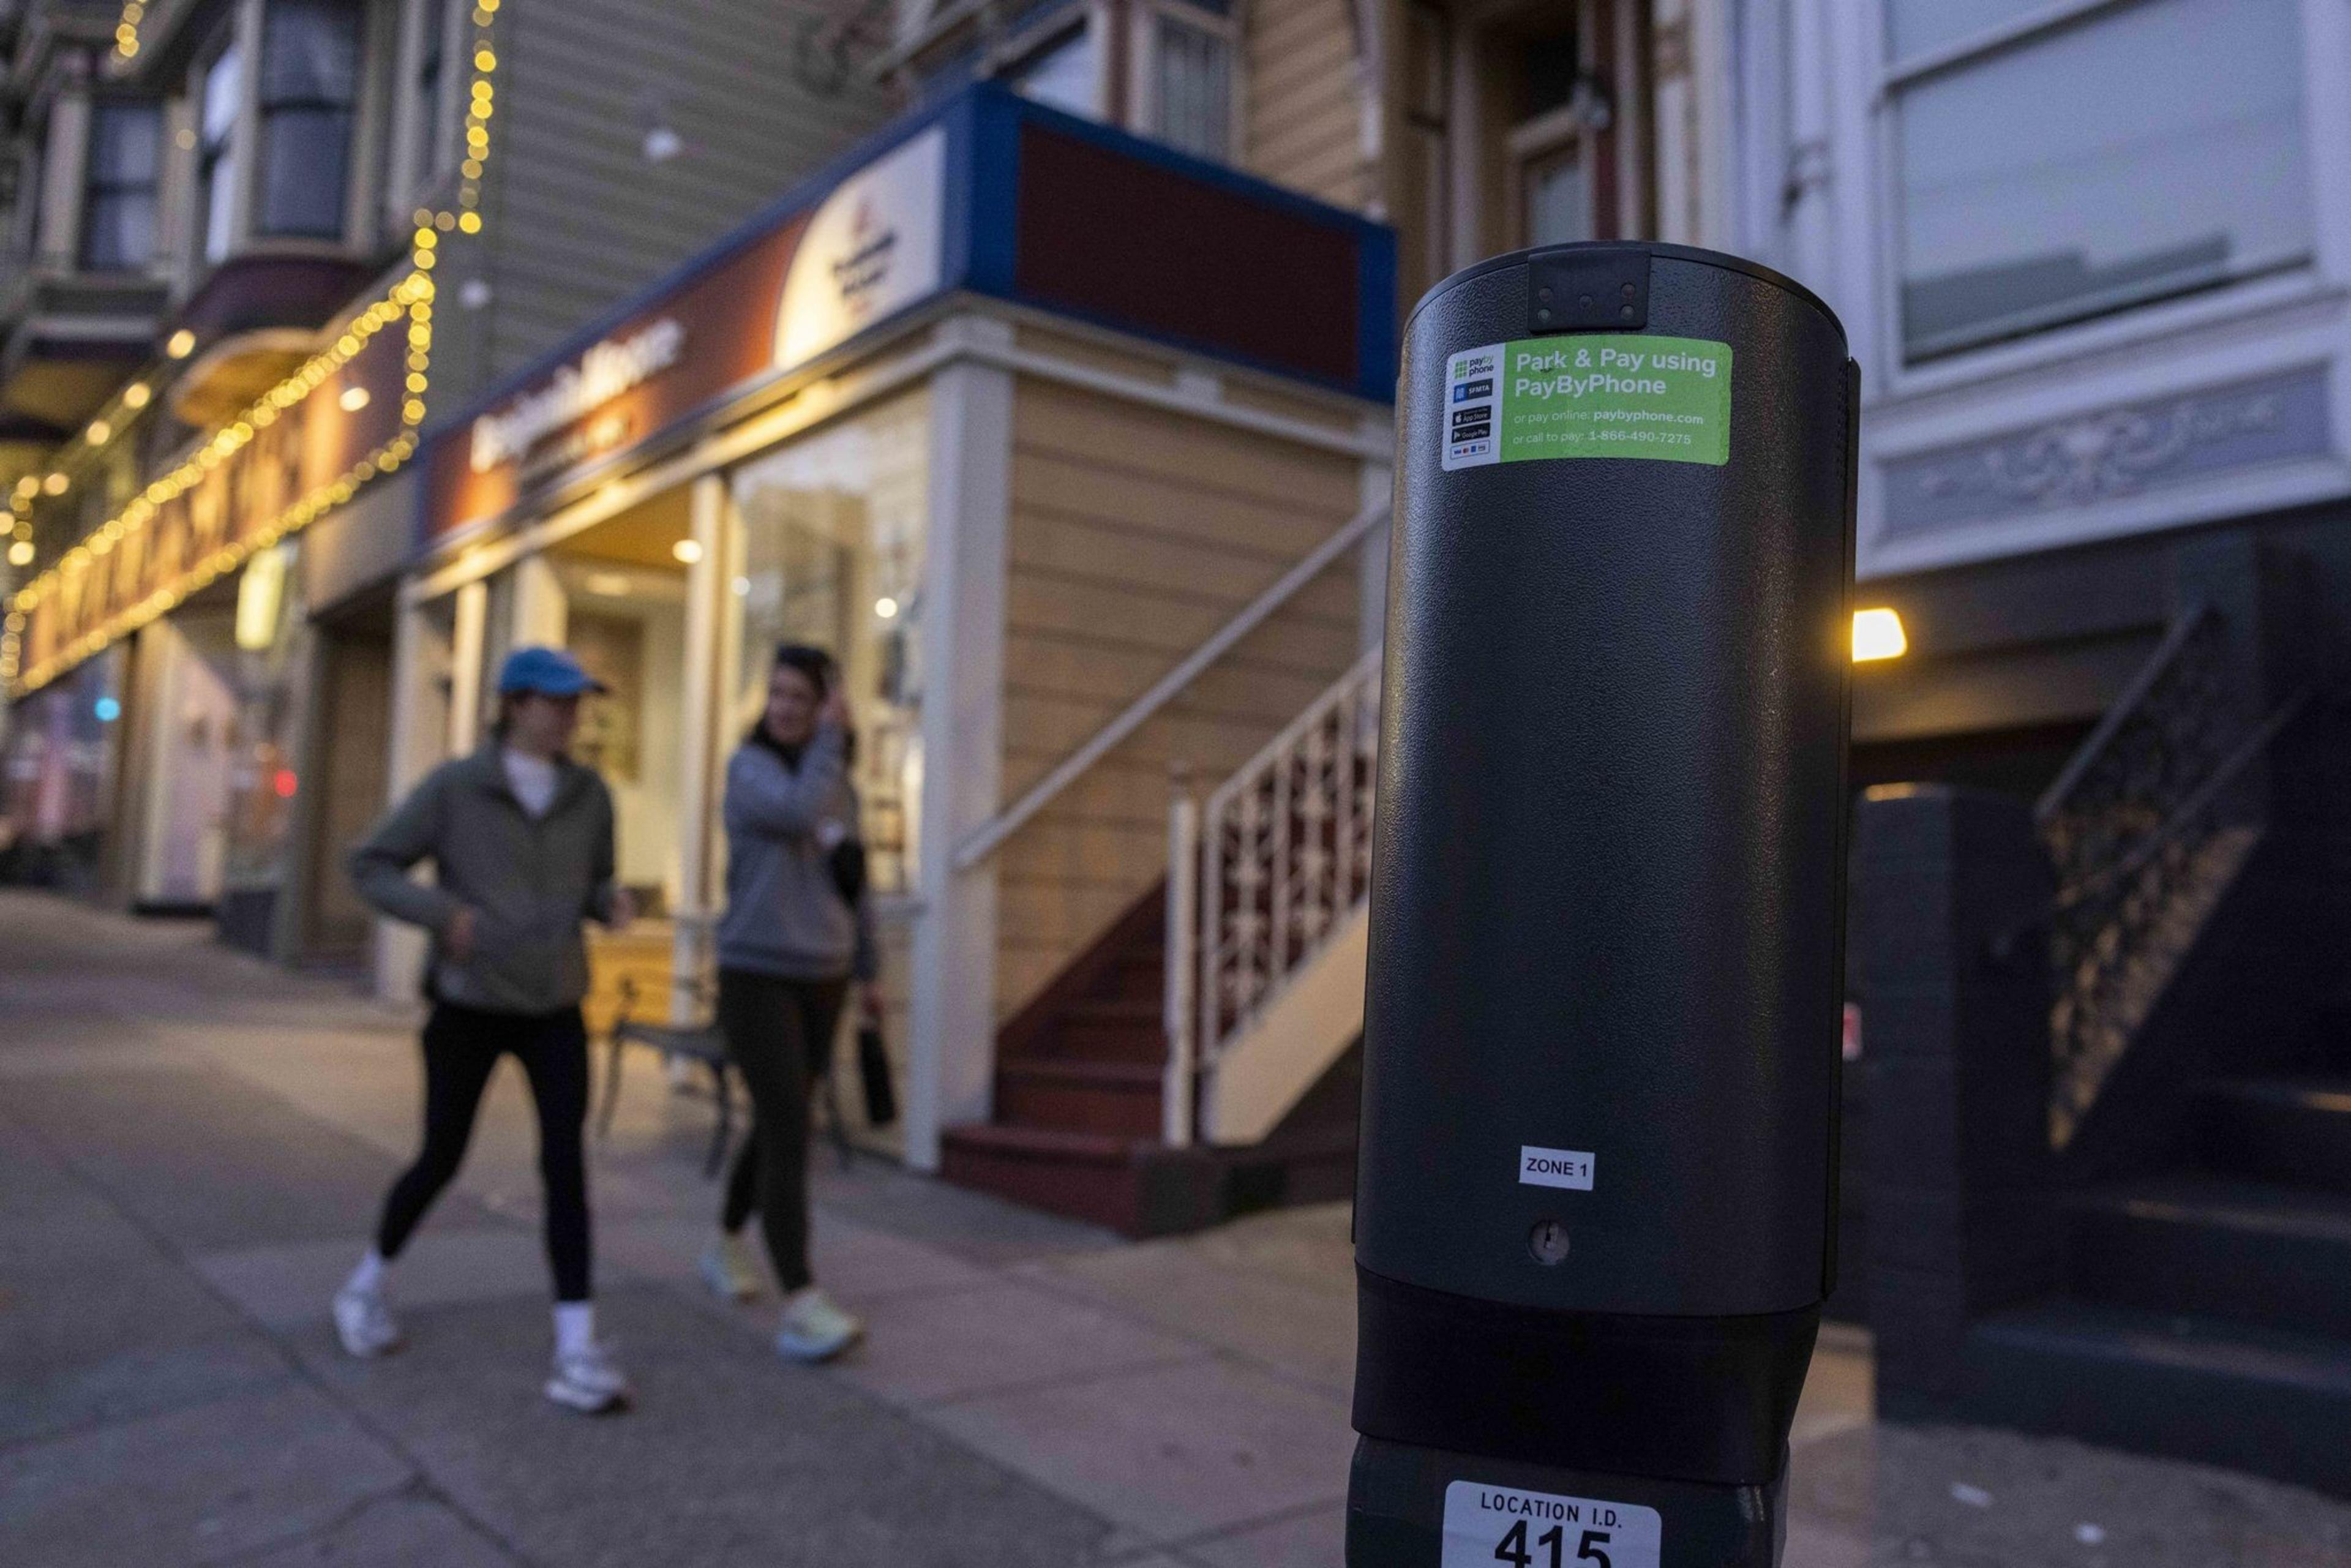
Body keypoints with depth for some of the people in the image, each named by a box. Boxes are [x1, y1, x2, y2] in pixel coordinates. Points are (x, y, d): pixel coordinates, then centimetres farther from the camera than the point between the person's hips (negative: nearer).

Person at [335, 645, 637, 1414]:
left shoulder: (589, 794, 1)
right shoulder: (454, 787, -9)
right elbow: (371, 867, -4)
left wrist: (613, 902, -11)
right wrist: (440, 911, -22)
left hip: (554, 1008, 2)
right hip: (468, 1004, -2)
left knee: (567, 1163, -10)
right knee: (441, 1159, 10)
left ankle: (578, 1351, -9)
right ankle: (368, 1282, 41)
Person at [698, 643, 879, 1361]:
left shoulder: (840, 786, 8)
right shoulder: (750, 767, -10)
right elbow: (798, 813, -31)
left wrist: (867, 970, 17)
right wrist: (832, 739, -18)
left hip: (822, 981, 6)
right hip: (757, 978, -6)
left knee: (779, 1125, 16)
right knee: (791, 1135, -17)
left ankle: (726, 1243, 40)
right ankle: (802, 1307, -20)